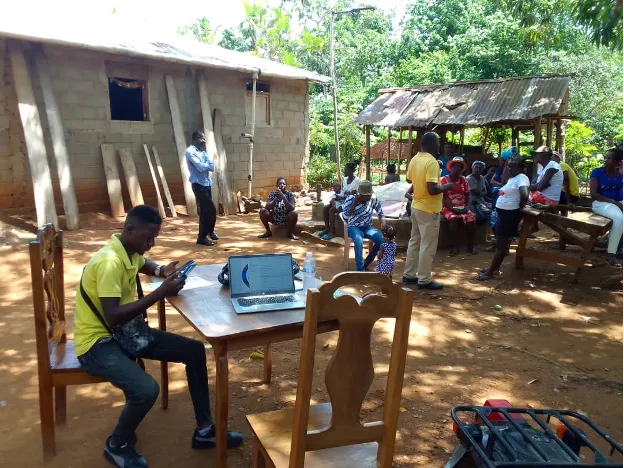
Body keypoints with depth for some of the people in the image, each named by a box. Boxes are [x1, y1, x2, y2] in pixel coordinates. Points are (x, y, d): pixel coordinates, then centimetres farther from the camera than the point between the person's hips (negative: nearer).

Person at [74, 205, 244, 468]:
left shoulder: (130, 252, 3)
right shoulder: (109, 262, -26)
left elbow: (144, 264, 29)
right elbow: (112, 317, -32)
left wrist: (162, 271, 6)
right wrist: (160, 293, -30)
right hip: (97, 342, -9)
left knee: (195, 351, 1)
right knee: (146, 389, -33)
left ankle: (204, 430, 12)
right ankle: (117, 446, 1)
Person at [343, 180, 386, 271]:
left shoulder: (373, 200, -4)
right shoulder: (351, 199, -10)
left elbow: (381, 214, 2)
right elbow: (345, 217, -18)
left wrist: (383, 223, -19)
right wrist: (355, 203, -25)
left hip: (368, 227, 3)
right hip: (353, 227, -3)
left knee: (380, 238, -27)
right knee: (358, 239, -38)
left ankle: (366, 263, -10)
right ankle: (360, 269, -32)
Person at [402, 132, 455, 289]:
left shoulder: (414, 159, 6)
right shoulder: (431, 162, -21)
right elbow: (432, 189, -26)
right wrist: (447, 187, -10)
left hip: (416, 206, 9)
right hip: (429, 209, -9)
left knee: (415, 241, 16)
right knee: (428, 246, 1)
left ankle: (409, 275, 23)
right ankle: (424, 280, 8)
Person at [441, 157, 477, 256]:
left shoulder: (464, 180, 10)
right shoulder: (444, 180, -4)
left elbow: (467, 195, 10)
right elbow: (444, 197, -8)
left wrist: (466, 206, -7)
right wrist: (452, 209, -18)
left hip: (462, 207, 4)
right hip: (448, 207, -4)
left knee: (470, 218, -24)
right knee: (453, 218, -34)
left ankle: (470, 245, -10)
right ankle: (454, 247, -26)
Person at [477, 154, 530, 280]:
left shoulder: (522, 178, -18)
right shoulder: (512, 178, 11)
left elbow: (525, 195, -33)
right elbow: (503, 180, 34)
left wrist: (520, 207, -17)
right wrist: (505, 165, 19)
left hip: (510, 214, -10)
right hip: (503, 212, 10)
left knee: (502, 244, -3)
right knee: (501, 242, 17)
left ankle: (490, 272, 2)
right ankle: (495, 268, 27)